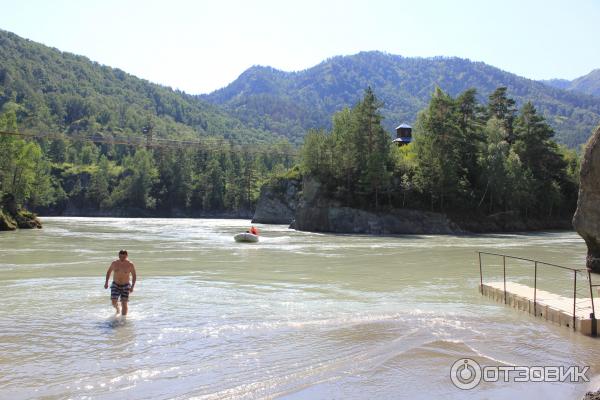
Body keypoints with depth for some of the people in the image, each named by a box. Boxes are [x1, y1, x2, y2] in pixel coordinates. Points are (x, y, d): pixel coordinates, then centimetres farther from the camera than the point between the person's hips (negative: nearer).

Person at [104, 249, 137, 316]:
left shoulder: (130, 265, -13)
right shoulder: (114, 263, -8)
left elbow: (134, 276, -3)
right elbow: (109, 271, 10)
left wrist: (132, 286, -14)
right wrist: (106, 282, 4)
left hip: (125, 286, -1)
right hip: (115, 285, 1)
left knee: (124, 303, -6)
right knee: (114, 302, -8)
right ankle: (117, 308, 27)